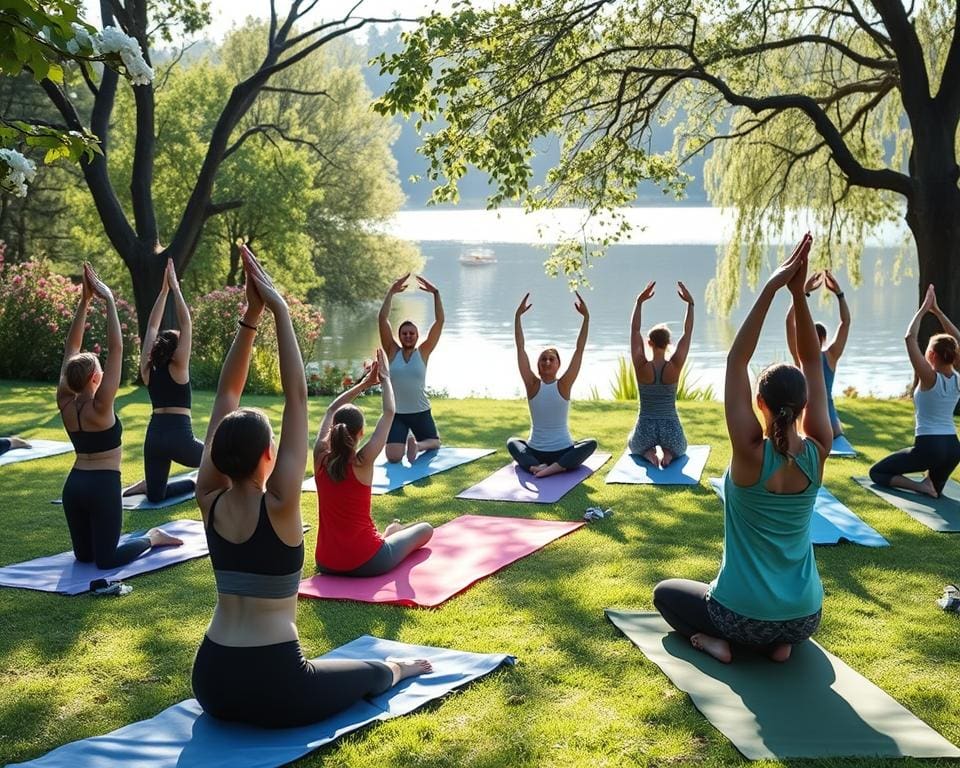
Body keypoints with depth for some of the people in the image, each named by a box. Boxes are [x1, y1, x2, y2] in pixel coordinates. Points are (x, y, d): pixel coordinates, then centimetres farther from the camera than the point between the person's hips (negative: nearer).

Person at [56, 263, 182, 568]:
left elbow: (71, 347, 4)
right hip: (103, 486, -7)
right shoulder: (99, 407, -17)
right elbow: (116, 349, -20)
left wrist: (85, 300, 4)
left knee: (84, 554, 18)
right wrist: (108, 300, -18)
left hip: (73, 485, 7)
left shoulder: (65, 403, -1)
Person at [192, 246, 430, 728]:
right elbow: (296, 397, -14)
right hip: (275, 692, -4)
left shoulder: (210, 502, -3)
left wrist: (250, 315, 0)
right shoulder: (278, 506, -16)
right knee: (375, 672, 24)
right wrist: (279, 311, -11)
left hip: (212, 686, 5)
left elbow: (226, 395, 1)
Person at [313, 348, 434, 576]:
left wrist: (365, 383, 16)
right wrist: (385, 378, 6)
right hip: (366, 563, -5)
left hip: (326, 563, 5)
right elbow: (389, 413, -6)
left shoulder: (321, 458, -5)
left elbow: (331, 411, 12)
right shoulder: (361, 462, -16)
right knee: (426, 529, 18)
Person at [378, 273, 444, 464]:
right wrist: (391, 293, -17)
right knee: (393, 457, -9)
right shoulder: (392, 351, -2)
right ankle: (403, 440, 13)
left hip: (421, 412, 1)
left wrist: (436, 294, -16)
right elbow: (383, 319, -11)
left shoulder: (423, 352, -2)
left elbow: (439, 321, -9)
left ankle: (417, 445, 26)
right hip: (396, 413, -1)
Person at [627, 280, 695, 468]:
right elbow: (688, 333, -3)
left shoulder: (641, 367, -11)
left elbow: (634, 330, -5)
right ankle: (668, 453, 0)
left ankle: (648, 453, 1)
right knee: (680, 448, 37)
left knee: (633, 445, 38)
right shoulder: (674, 366, -10)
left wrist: (639, 302, -6)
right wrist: (690, 304, -1)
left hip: (645, 429, 0)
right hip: (670, 429, 0)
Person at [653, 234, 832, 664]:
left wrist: (770, 288, -21)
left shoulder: (751, 452, -20)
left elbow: (737, 361, -19)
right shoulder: (817, 452, -11)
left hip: (744, 618, -3)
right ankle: (781, 643, 13)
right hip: (805, 618, 4)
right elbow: (812, 364, -6)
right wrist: (798, 293, -15)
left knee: (666, 592, 27)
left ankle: (715, 640, 2)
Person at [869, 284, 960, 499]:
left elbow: (910, 338, -18)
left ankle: (920, 486, -9)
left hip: (929, 447, -7)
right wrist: (937, 311, 10)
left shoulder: (929, 378, -15)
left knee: (877, 472, 9)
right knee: (935, 489, 36)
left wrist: (924, 309, -10)